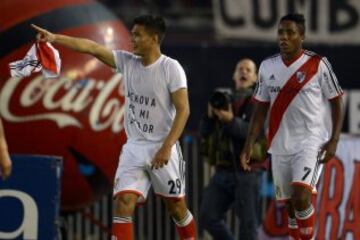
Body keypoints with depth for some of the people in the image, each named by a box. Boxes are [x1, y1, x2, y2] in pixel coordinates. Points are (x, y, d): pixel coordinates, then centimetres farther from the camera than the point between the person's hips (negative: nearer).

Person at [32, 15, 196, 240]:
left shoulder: (171, 68, -12)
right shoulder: (127, 61, 4)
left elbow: (183, 110, -15)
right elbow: (92, 47, -2)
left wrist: (167, 147, -21)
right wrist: (54, 38, -13)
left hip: (163, 149, -4)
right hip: (134, 147, 4)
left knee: (176, 207, 6)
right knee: (123, 201, -11)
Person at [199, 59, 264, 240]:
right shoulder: (224, 100, 16)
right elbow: (204, 132, 12)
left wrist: (231, 121, -26)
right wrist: (210, 116, -7)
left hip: (246, 172, -6)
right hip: (222, 171, 6)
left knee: (248, 222, -5)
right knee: (207, 217, 2)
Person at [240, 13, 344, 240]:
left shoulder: (318, 64, -7)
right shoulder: (267, 66, 5)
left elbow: (336, 102, -3)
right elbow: (261, 109, 12)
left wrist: (334, 140, -12)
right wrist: (249, 145, 7)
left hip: (311, 142, -5)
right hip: (280, 145, 5)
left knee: (301, 196, -22)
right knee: (291, 204, 10)